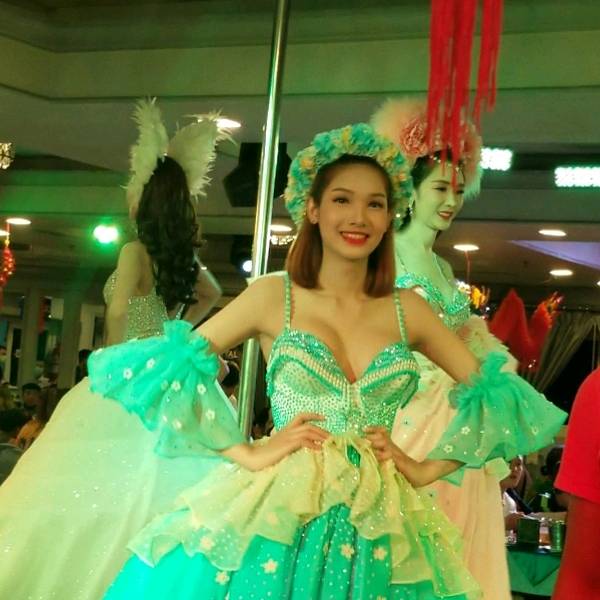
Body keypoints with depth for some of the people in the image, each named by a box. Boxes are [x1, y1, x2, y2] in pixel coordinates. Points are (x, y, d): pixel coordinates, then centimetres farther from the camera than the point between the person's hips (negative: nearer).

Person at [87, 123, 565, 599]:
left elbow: (497, 394, 12)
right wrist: (247, 453, -11)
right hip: (276, 516, -2)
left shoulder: (407, 309, 7)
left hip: (377, 528, 3)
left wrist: (426, 470, 2)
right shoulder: (274, 296, 0)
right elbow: (154, 368, -7)